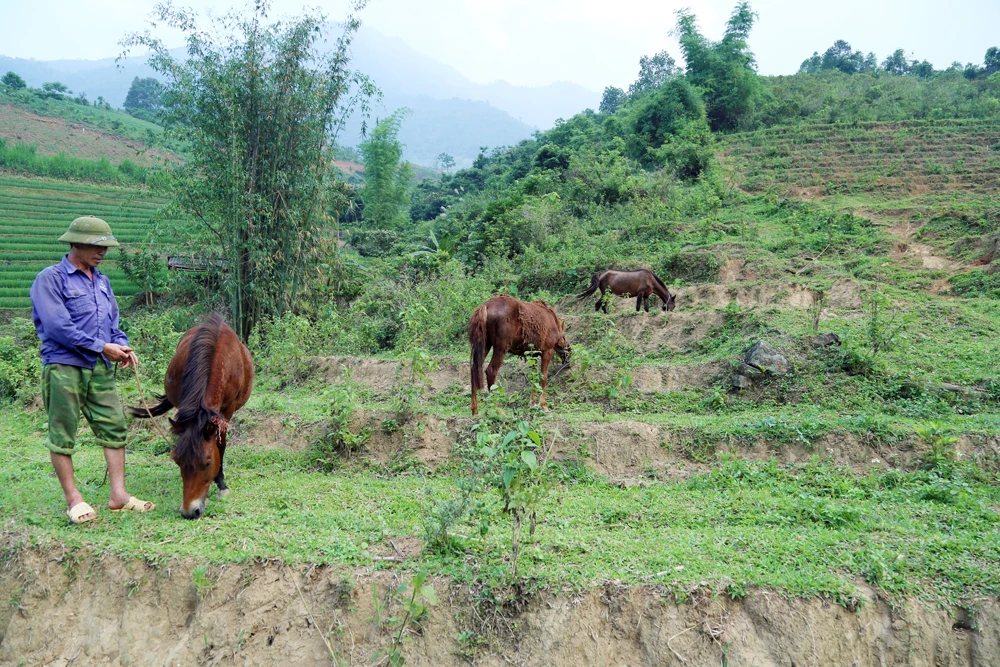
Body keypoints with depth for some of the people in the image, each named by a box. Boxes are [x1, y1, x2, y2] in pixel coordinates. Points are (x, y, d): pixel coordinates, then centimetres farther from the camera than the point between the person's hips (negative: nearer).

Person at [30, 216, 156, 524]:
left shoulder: (102, 281, 14)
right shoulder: (51, 278, -7)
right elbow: (57, 326, -16)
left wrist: (122, 345, -2)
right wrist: (101, 347, -16)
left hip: (100, 369, 7)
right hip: (64, 368, -6)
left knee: (114, 426, 4)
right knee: (62, 434, 3)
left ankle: (118, 495, 10)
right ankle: (74, 499, 12)